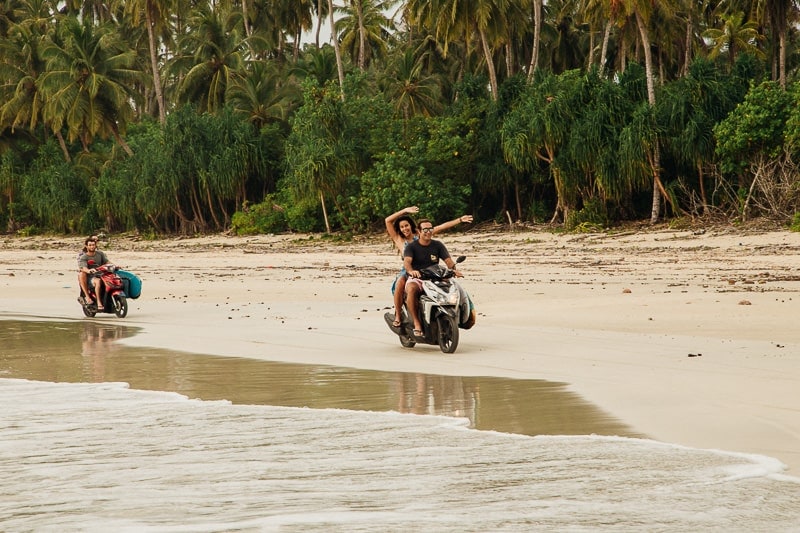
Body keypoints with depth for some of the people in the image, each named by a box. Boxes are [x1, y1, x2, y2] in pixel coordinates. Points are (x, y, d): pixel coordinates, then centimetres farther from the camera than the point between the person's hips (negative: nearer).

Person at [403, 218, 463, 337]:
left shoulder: (438, 245, 11)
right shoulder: (412, 246, 2)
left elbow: (448, 260, -1)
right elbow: (407, 261, -17)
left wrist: (454, 269, -25)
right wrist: (411, 271, -41)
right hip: (416, 279, -2)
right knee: (412, 289, -39)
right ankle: (417, 323, -35)